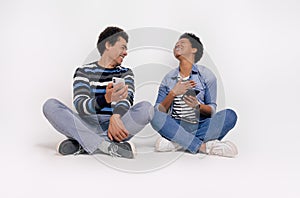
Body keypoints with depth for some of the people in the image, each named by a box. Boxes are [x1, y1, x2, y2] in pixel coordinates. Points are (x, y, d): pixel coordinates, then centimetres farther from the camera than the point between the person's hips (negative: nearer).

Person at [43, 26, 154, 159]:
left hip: (114, 128, 1)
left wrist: (115, 117, -28)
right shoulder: (84, 71, 9)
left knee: (146, 108, -25)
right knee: (50, 105, -21)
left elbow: (127, 98, -4)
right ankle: (107, 146, -36)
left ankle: (82, 144, -29)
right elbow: (80, 104, -9)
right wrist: (106, 99, -30)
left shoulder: (126, 73, 17)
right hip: (88, 126, -1)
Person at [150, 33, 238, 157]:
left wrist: (198, 106, -17)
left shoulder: (206, 75, 7)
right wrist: (173, 93, -9)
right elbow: (158, 111, 6)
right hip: (176, 127, 0)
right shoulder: (168, 78, 12)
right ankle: (204, 146, -30)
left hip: (200, 127, 0)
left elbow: (212, 110, 4)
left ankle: (178, 144, -30)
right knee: (155, 116, -30)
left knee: (230, 115, -26)